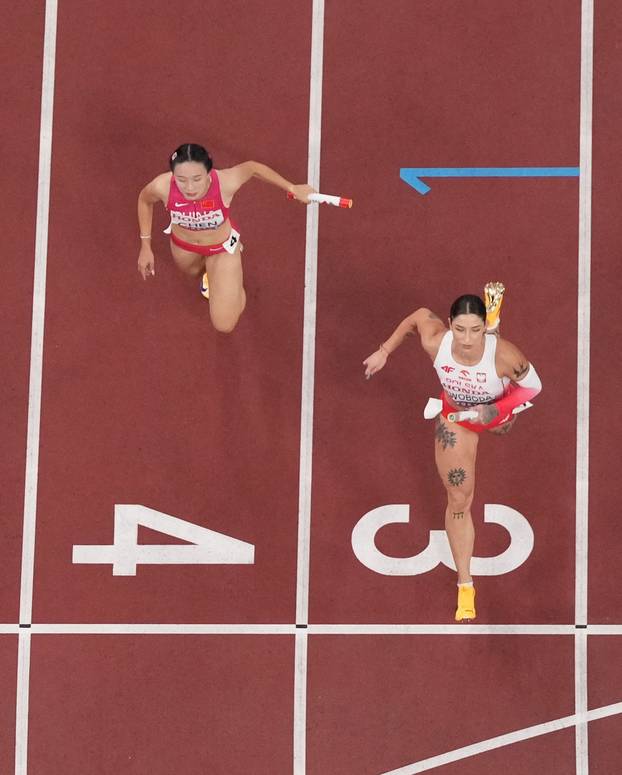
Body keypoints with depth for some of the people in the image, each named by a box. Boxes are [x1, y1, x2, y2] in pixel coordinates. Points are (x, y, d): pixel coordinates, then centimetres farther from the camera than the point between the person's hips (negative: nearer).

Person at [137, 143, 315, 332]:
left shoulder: (225, 183, -43)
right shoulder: (163, 186, -38)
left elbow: (252, 167, -19)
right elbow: (144, 200, -11)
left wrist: (292, 188, -9)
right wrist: (145, 247, -5)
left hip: (222, 247, -2)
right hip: (182, 244, 2)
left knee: (225, 325, 0)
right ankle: (209, 273, 72)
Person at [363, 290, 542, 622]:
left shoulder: (503, 354, -43)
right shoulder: (436, 341, -38)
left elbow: (533, 386, -25)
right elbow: (419, 315, -15)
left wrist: (492, 411, -36)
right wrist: (384, 351, -9)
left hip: (498, 411, -1)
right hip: (455, 417, 1)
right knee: (458, 502, 6)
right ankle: (465, 586, 20)